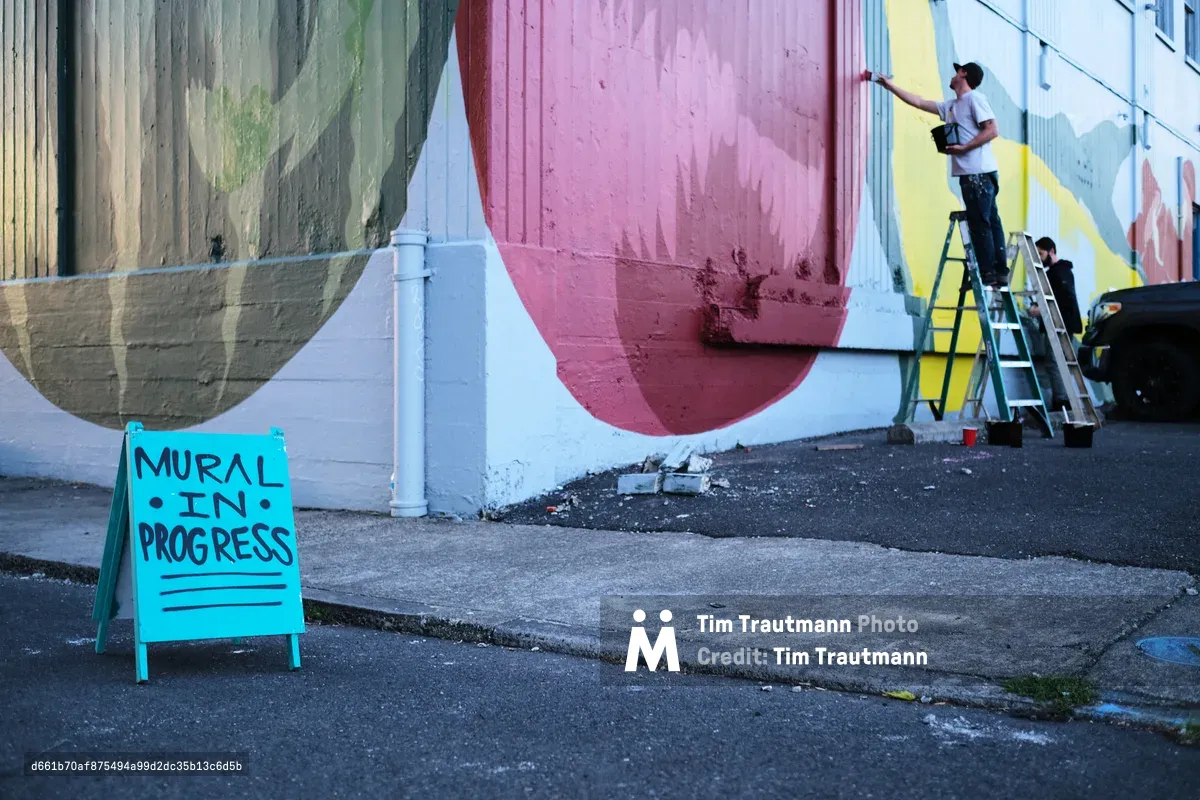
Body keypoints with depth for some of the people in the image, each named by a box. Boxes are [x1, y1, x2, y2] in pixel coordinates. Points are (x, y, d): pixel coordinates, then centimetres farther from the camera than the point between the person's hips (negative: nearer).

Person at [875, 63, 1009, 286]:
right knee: (990, 222, 6)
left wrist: (963, 148, -19)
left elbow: (993, 130, -12)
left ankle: (988, 274, -7)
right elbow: (919, 102, 28)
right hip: (972, 173, 9)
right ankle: (1000, 273, 7)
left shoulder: (975, 98, -4)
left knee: (980, 223, -8)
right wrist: (891, 86, 29)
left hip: (979, 173, -9)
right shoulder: (951, 107, 22)